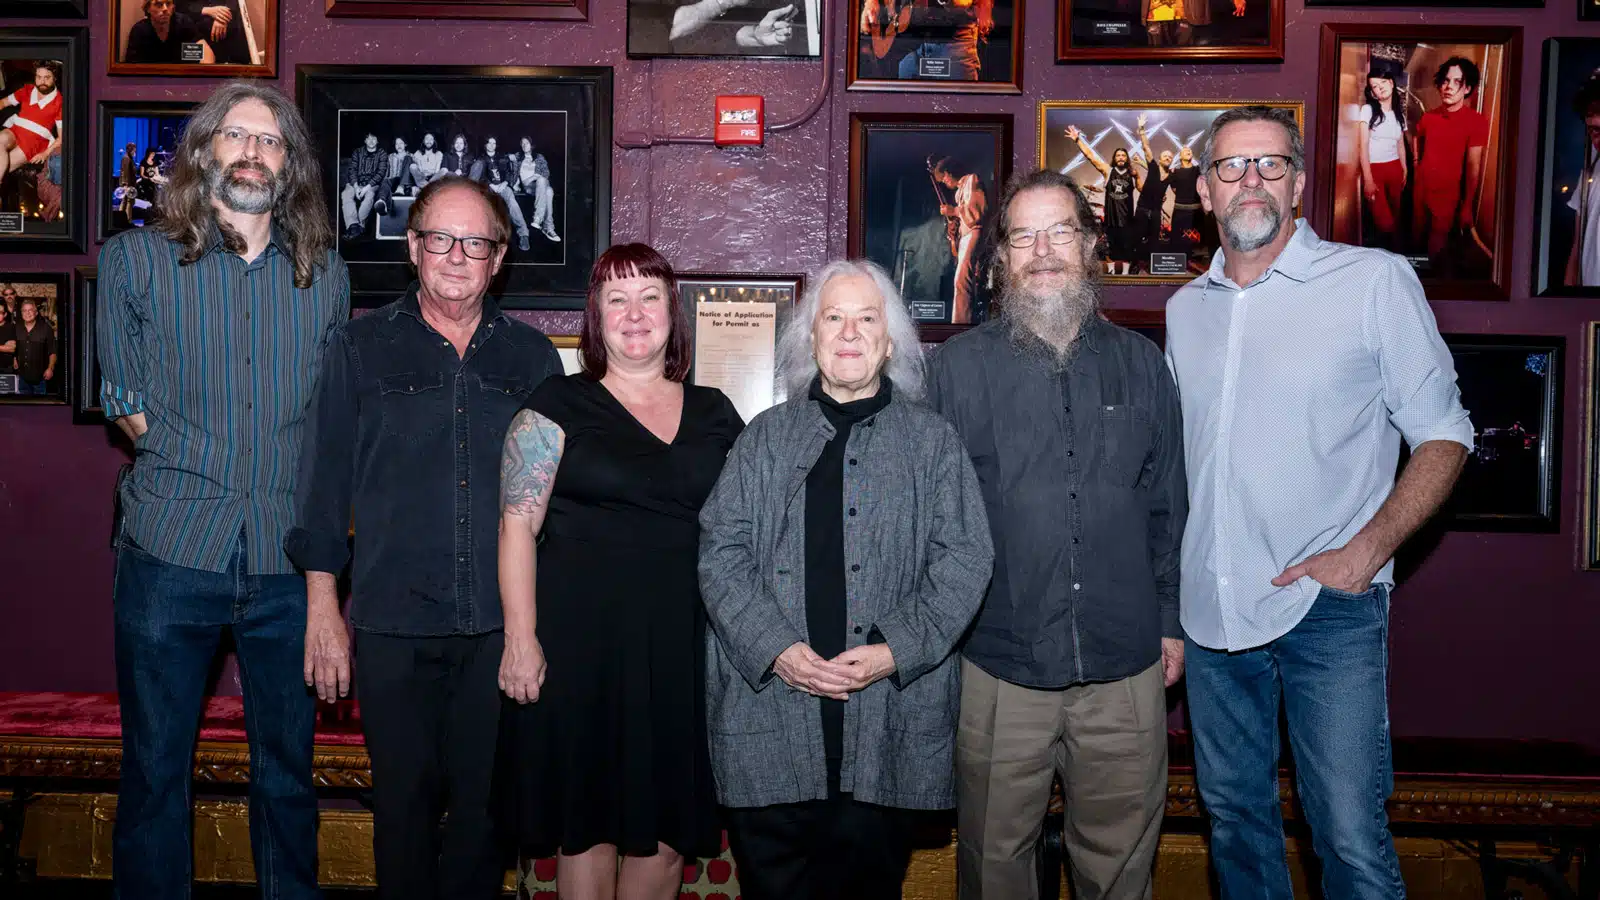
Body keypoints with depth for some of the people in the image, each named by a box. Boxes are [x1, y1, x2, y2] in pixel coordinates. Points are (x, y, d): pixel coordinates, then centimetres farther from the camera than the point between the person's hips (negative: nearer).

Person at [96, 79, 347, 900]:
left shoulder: (325, 275, 9)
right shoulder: (133, 261, 4)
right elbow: (125, 400, 7)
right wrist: (197, 466, -2)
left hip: (288, 561, 2)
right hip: (170, 554, -1)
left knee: (287, 768, 11)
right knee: (155, 770, 7)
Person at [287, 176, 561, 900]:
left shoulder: (534, 357, 8)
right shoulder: (360, 347, 4)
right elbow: (324, 486, 4)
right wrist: (323, 611, -1)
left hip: (502, 627, 1)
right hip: (393, 627, -1)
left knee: (486, 802, 8)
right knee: (404, 802, 7)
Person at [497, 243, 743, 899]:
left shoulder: (714, 414, 11)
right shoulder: (560, 405, 1)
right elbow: (518, 525, -4)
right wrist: (521, 637, -11)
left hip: (684, 647, 3)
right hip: (583, 643, -3)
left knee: (668, 831, 9)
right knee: (588, 821, 5)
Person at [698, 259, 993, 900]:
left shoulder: (933, 442, 9)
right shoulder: (766, 438, 12)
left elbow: (965, 560, 1)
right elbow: (721, 553, 4)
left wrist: (894, 652, -11)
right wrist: (776, 648, -10)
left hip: (890, 720, 0)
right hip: (770, 713, 1)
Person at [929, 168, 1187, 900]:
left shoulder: (1139, 363, 7)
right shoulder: (960, 366, -1)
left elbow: (1166, 504, 11)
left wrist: (1171, 620, 10)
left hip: (1126, 673, 2)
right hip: (999, 669, -2)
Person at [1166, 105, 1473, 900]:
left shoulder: (1375, 281, -4)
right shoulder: (1186, 309, 11)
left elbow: (1442, 434, -2)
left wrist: (1368, 548, -17)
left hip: (1328, 605, -5)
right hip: (1211, 606, 5)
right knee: (1234, 816, 17)